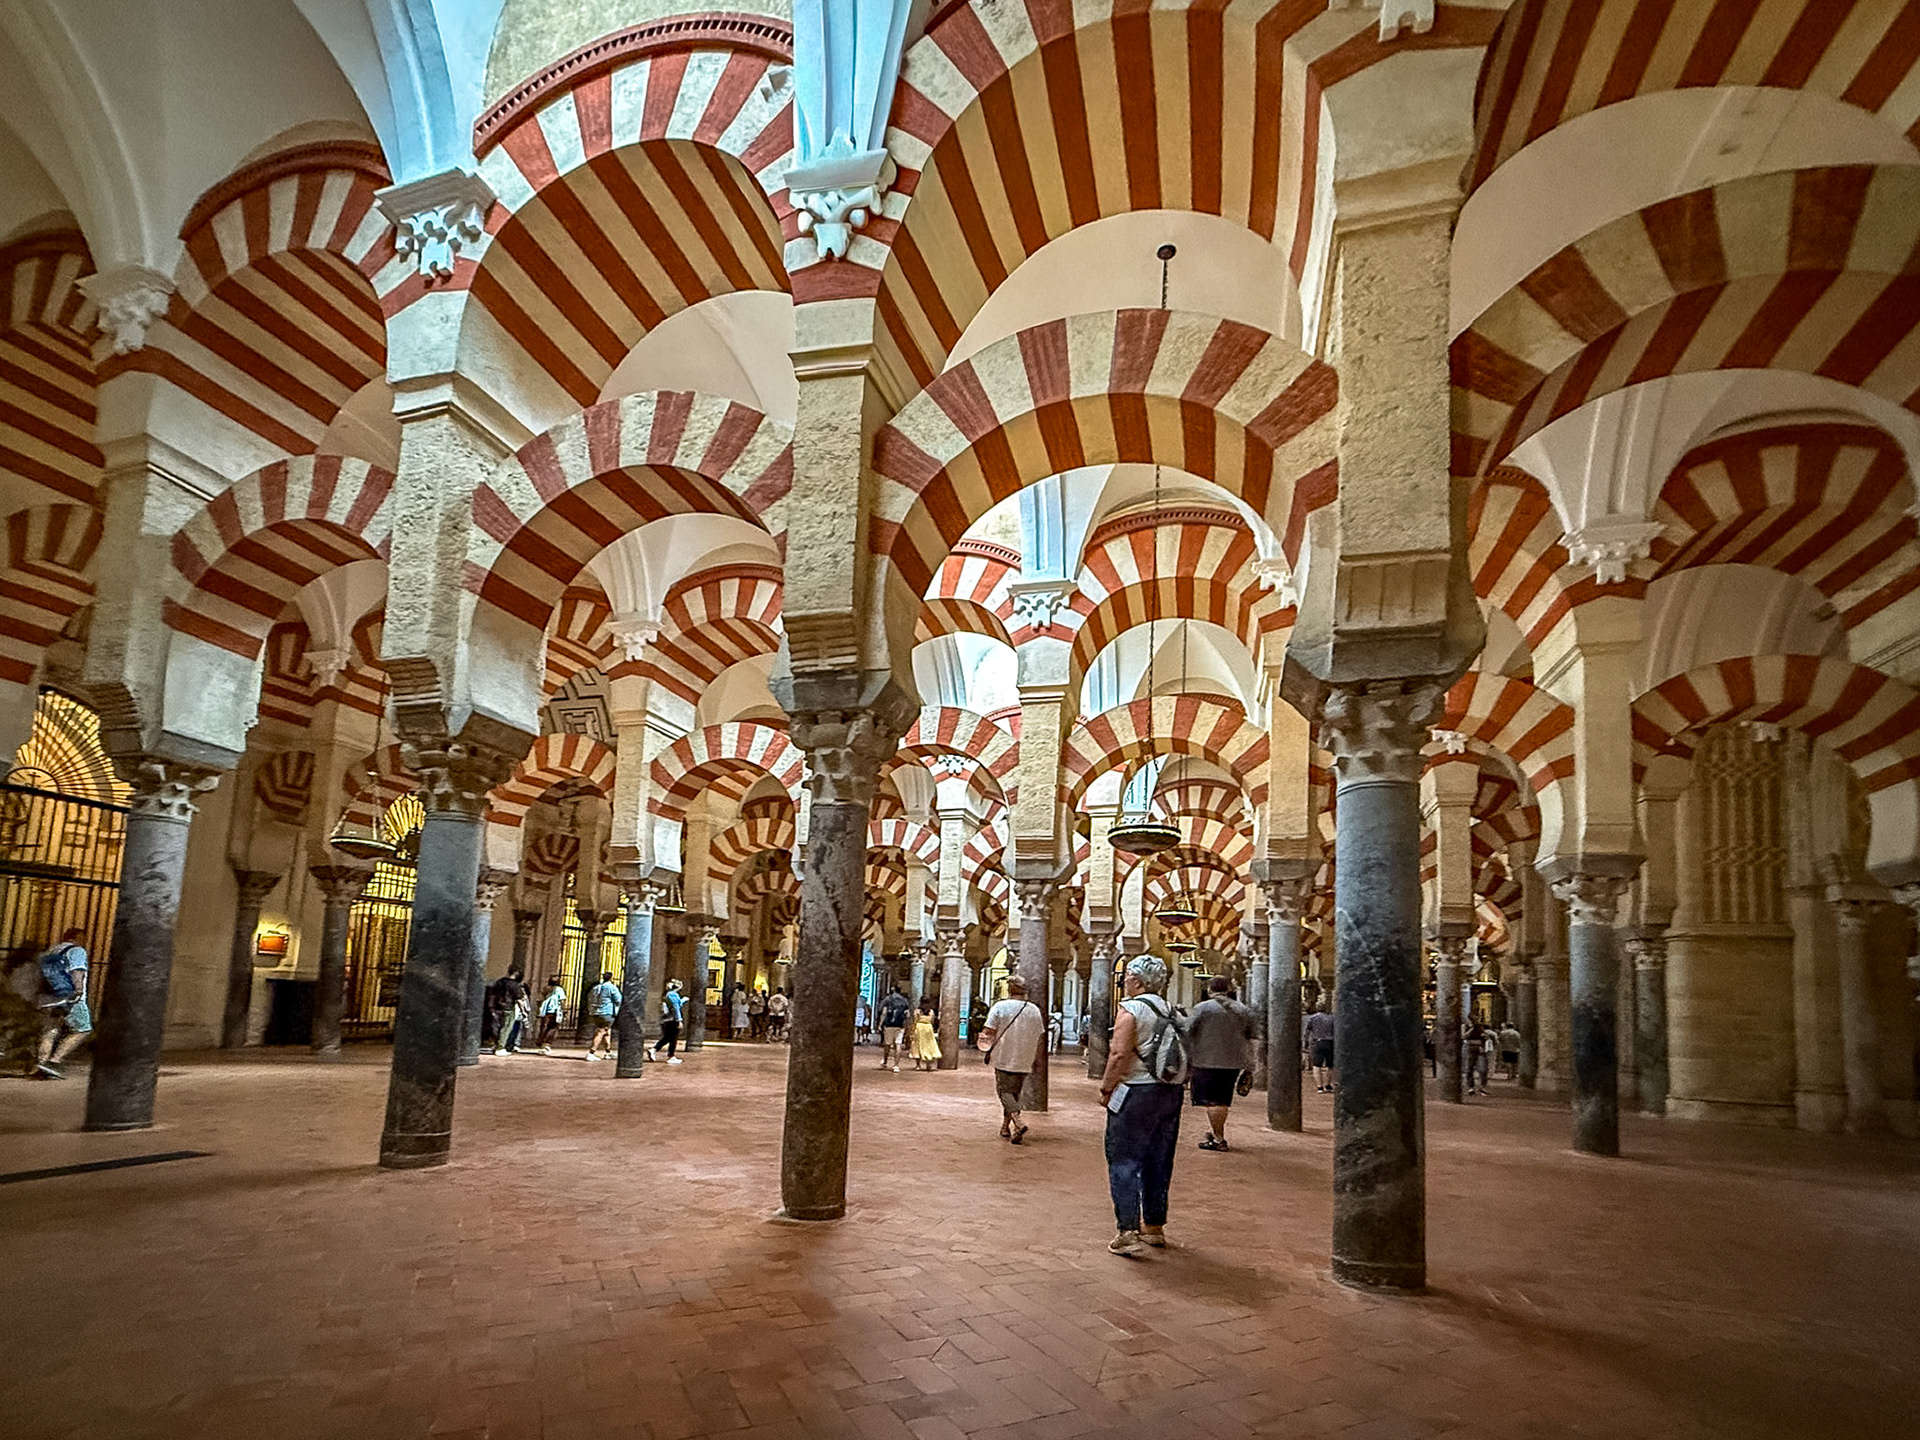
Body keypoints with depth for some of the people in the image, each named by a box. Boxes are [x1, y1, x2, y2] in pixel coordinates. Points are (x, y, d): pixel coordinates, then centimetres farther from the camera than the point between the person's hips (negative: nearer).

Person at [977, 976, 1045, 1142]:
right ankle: (1005, 1127, 21)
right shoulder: (1035, 1010, 4)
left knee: (1004, 1091, 1)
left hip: (1004, 1059, -4)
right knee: (1014, 1093, 16)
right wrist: (1035, 1059, 18)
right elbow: (1041, 1037, 8)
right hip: (1025, 1062, 4)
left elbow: (988, 1033, -11)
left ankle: (1018, 1123, -19)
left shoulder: (1000, 1007, -8)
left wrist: (988, 1050, 7)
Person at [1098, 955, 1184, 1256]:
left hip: (1136, 1094, -7)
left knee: (1124, 1162, -1)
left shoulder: (1131, 1009, -12)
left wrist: (1106, 1087, -9)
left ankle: (1128, 1231, -6)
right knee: (1159, 1163, 15)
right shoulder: (1170, 1011, 10)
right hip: (1170, 1093, 7)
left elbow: (1120, 1055, -20)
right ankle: (1155, 1227, 24)